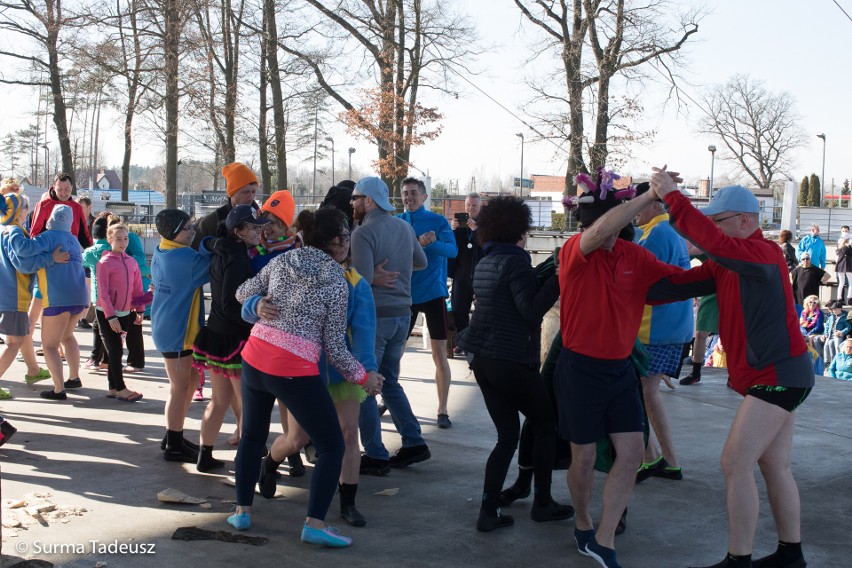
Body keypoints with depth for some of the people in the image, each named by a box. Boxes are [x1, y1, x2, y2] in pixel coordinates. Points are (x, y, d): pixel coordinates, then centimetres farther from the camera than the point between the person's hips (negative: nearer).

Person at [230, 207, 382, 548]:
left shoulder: (281, 261, 8)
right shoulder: (336, 281, -5)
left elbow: (243, 293, 18)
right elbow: (334, 347, -4)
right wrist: (363, 377, 7)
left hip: (254, 358, 6)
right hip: (294, 370, -6)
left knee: (252, 435, 25)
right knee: (332, 446, 7)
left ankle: (242, 510, 31)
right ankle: (315, 523, 1)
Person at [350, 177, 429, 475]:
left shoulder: (363, 233, -15)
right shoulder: (404, 227, 8)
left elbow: (363, 279, -23)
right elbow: (421, 262, 21)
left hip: (375, 315, -7)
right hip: (402, 313, 8)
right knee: (389, 381, 21)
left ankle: (375, 456, 3)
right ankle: (413, 442, 18)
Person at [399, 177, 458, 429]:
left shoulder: (438, 221, -3)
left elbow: (453, 250, -16)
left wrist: (433, 242, -36)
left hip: (433, 292, -2)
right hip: (404, 293, 2)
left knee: (439, 353, -2)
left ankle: (442, 410, 7)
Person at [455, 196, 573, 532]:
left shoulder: (485, 263, 14)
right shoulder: (515, 261, -12)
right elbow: (531, 309, -19)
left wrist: (549, 272, 22)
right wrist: (558, 279, -20)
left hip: (483, 361, 8)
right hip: (512, 361, -8)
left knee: (507, 436, 12)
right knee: (547, 426, 11)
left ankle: (488, 512, 6)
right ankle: (542, 503, 18)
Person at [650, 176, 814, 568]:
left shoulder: (764, 254, -18)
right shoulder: (727, 263, 10)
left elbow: (711, 242, -34)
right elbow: (683, 283, 5)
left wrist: (671, 195, -30)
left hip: (778, 375, -10)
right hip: (774, 375, 10)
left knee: (735, 465, -8)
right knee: (775, 467, 15)